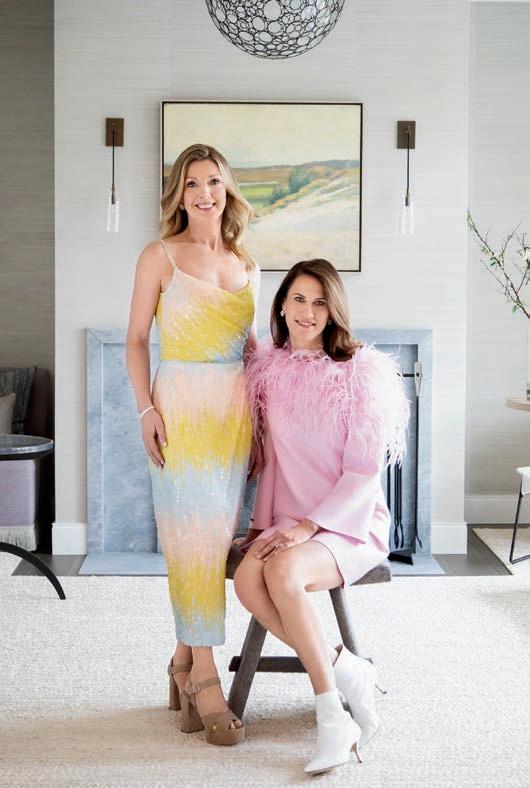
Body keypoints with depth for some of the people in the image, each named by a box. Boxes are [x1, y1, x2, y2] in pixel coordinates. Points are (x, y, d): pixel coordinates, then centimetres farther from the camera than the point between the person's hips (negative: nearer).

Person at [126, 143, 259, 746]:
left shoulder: (245, 265, 13)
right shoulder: (160, 256, 1)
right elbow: (135, 339, 0)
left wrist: (260, 415, 13)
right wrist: (146, 409, -10)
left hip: (233, 408, 4)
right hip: (180, 407, -4)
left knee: (217, 537, 5)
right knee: (191, 538, -5)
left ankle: (186, 658, 20)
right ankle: (203, 675, 3)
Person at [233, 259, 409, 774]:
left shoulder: (360, 370, -6)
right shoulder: (267, 367, 8)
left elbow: (364, 471, -9)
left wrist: (310, 525, -19)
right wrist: (270, 525, 2)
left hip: (348, 523, -4)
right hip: (285, 522, 4)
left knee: (283, 572, -33)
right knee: (248, 581, -28)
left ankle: (332, 713, -20)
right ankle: (345, 672, -13)